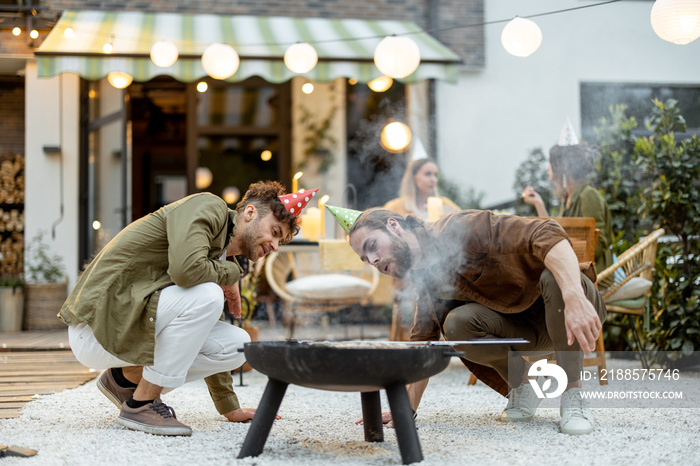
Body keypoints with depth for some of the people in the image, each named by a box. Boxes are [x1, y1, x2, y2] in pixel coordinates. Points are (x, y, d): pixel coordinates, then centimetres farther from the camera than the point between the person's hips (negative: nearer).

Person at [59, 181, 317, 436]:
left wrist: (230, 408, 29)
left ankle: (126, 377, 11)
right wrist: (230, 273, -9)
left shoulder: (222, 260, 17)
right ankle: (140, 405, -15)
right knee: (205, 295, -27)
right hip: (97, 326, -9)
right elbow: (185, 269, -31)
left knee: (236, 344, 0)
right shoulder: (208, 208, -10)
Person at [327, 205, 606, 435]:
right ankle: (521, 386, 0)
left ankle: (573, 396, -23)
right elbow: (423, 341, 7)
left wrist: (574, 298, -48)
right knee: (457, 323, -23)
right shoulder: (424, 280, 1)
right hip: (526, 329, 5)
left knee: (553, 278, -39)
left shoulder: (463, 229, -24)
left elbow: (546, 235, -35)